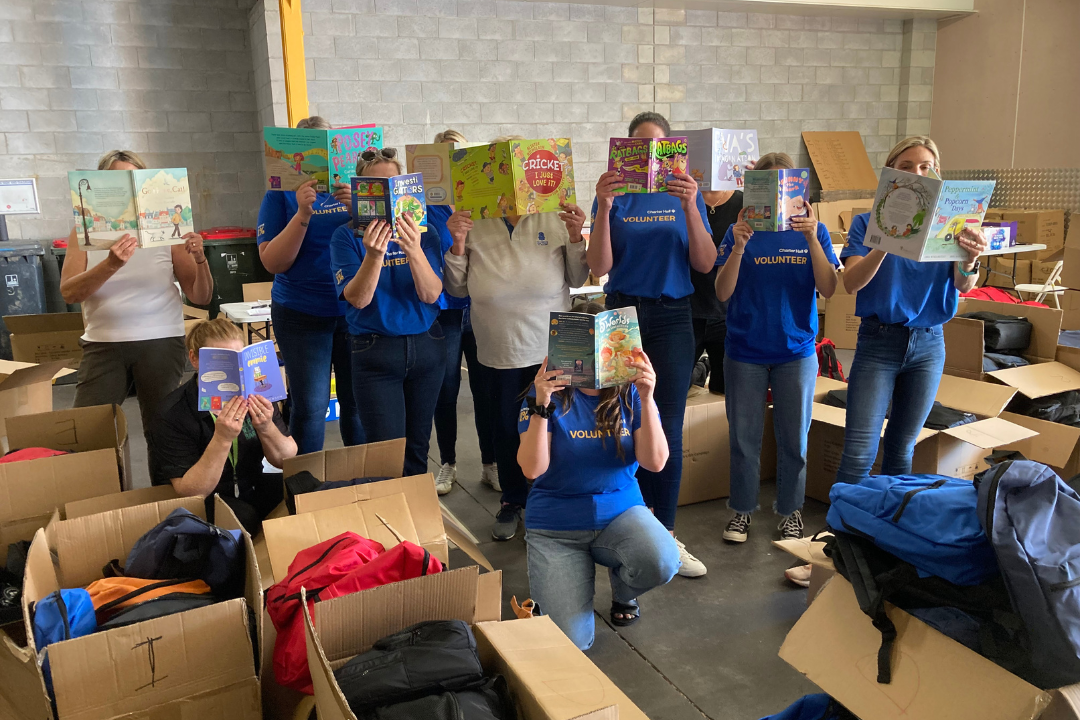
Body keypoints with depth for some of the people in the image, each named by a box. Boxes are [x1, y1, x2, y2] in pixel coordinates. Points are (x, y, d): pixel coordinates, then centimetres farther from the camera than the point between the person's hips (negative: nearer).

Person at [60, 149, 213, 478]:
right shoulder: (85, 232, 4)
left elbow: (201, 297, 1)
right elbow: (69, 292, -11)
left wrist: (199, 259, -18)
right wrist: (111, 264, -28)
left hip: (161, 342, -1)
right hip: (103, 344, 1)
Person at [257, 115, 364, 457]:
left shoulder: (351, 188, 8)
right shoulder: (282, 194, 2)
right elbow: (272, 262, -7)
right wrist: (302, 215, -19)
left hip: (355, 310, 2)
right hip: (302, 316, -2)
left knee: (358, 401, 5)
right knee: (309, 406, 0)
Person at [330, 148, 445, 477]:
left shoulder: (422, 231, 1)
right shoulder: (347, 236, -4)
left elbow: (430, 294, -11)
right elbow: (358, 299, -15)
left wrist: (413, 249, -28)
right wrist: (374, 254, -31)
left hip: (426, 346, 2)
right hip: (375, 352, -2)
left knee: (418, 449, 14)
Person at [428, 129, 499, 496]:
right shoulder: (427, 204, -1)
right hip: (444, 309, -1)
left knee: (486, 387, 6)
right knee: (445, 390, 8)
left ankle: (491, 465, 22)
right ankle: (447, 465, 25)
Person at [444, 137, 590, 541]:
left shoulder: (554, 219, -3)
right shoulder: (473, 224, -2)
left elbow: (577, 280, 2)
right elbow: (457, 289, 1)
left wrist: (575, 237, -12)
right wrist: (458, 245, -13)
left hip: (550, 348, 0)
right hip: (499, 351, 1)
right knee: (506, 428, 14)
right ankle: (513, 502, 34)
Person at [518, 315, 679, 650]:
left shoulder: (630, 393, -3)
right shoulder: (551, 393, -9)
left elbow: (655, 462, -13)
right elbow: (532, 469, -17)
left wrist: (646, 399, -24)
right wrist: (540, 407, -29)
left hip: (620, 511, 2)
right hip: (556, 524, -2)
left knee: (662, 563, -32)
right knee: (571, 641, -13)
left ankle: (623, 589, 8)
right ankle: (553, 582, 23)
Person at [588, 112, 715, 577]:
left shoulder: (684, 194, 5)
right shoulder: (615, 196, 3)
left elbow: (705, 264, -5)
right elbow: (600, 267, -8)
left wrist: (690, 207, -17)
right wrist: (603, 208, -19)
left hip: (671, 317, 0)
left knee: (668, 428, -2)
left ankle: (666, 534, 9)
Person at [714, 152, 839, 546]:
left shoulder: (813, 231, 0)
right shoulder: (740, 231, -3)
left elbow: (827, 289, -10)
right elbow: (723, 292, -9)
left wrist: (812, 238, -22)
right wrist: (739, 247, -24)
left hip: (796, 350, 1)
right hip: (746, 351, 0)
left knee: (794, 438, 10)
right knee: (744, 436, 9)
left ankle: (790, 510, 29)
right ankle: (742, 509, 27)